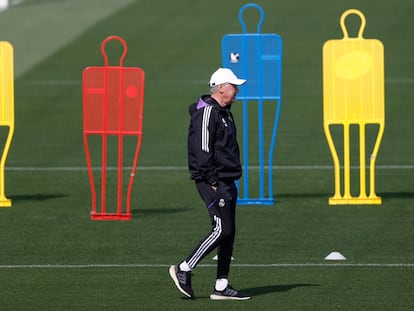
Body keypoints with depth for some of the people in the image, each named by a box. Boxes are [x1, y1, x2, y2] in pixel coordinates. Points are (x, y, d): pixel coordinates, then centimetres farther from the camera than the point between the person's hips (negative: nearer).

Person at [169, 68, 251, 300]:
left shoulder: (224, 113, 18)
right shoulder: (207, 113, -14)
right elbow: (202, 150, -20)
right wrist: (212, 181, -21)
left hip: (227, 181, 10)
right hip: (213, 182, -10)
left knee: (228, 233, 8)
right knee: (222, 230, -13)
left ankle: (222, 287, 10)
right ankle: (184, 269, -4)